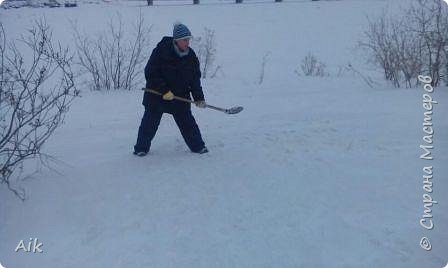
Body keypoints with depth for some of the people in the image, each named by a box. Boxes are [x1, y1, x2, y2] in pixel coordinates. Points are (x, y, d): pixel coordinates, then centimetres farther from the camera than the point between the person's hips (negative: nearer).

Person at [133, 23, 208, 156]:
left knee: (187, 121, 3)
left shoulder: (191, 56, -2)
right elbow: (150, 73, -17)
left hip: (180, 96, 3)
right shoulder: (161, 51, -17)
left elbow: (195, 78, 4)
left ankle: (198, 146, 18)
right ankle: (141, 148, 21)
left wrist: (199, 98, -5)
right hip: (156, 94, -3)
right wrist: (164, 90, -22)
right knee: (150, 122, 4)